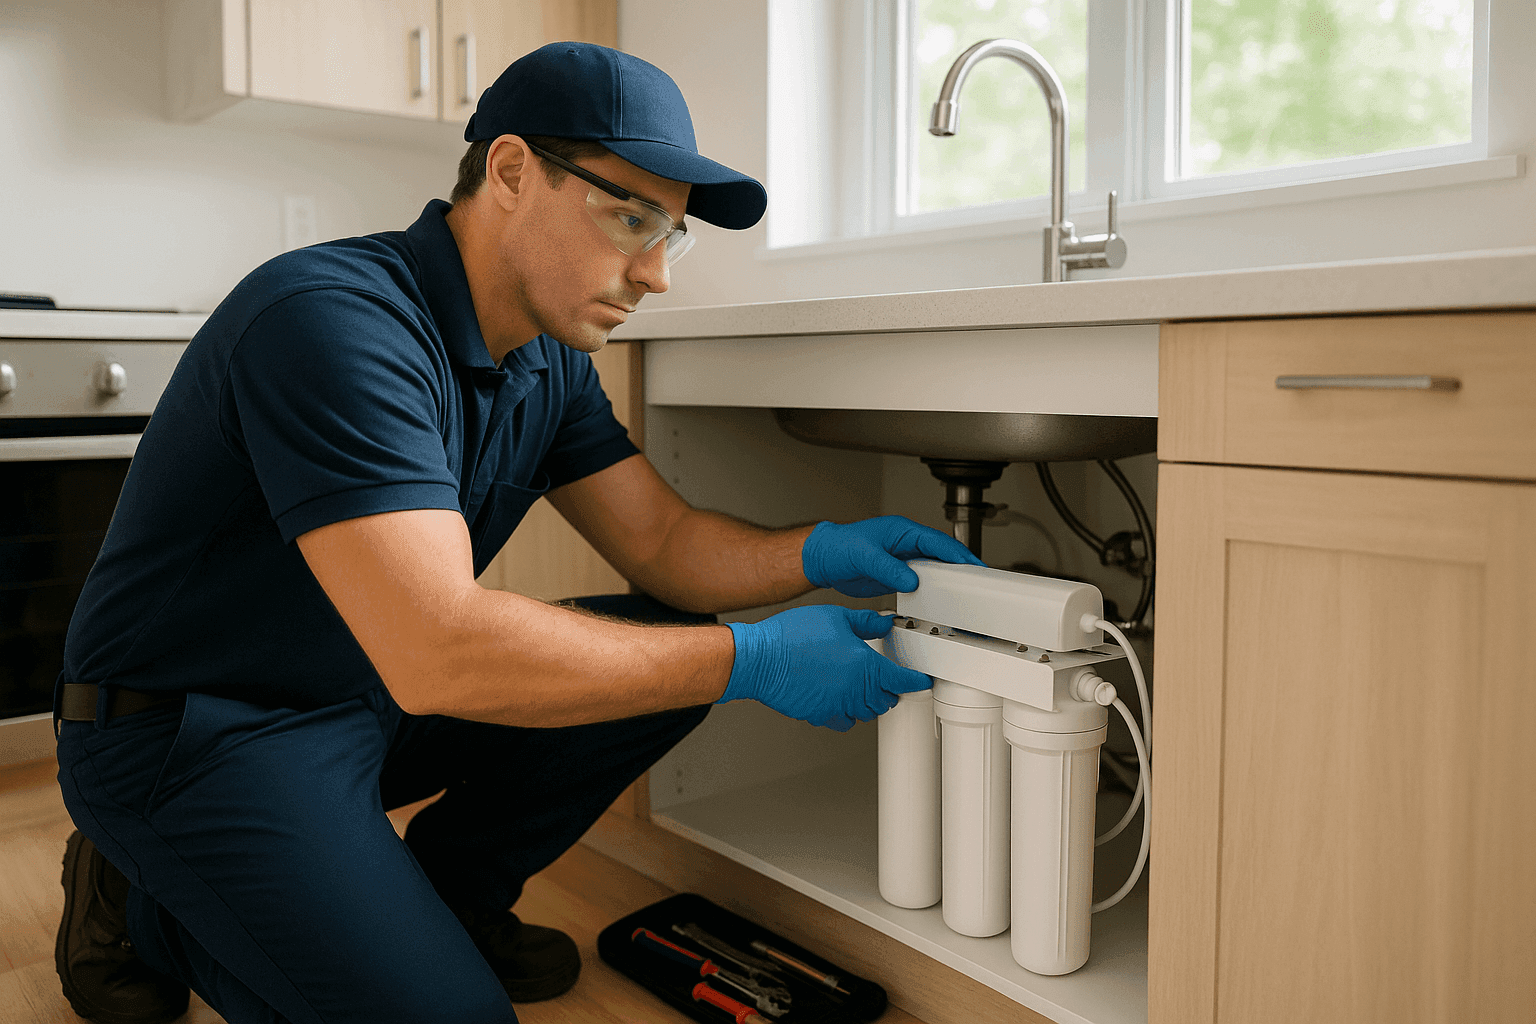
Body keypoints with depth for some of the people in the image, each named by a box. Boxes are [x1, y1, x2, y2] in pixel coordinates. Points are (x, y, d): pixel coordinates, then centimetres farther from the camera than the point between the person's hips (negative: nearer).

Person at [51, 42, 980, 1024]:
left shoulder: (549, 359, 0)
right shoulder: (332, 320, -29)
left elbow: (662, 540, 2)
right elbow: (436, 651, -37)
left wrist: (820, 553, -18)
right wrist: (750, 660, -32)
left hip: (378, 694, 8)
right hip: (197, 729, -7)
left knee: (673, 653, -5)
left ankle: (438, 894, 11)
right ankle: (152, 909, 5)